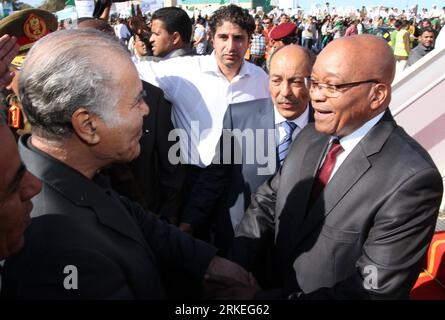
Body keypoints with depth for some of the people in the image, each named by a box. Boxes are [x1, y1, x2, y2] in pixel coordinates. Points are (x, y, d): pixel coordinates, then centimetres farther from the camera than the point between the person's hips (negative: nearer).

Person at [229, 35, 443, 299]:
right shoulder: (310, 138, -5)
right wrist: (237, 270, -18)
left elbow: (373, 290, -26)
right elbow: (266, 203, -2)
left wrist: (262, 298, -23)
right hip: (272, 286, 5)